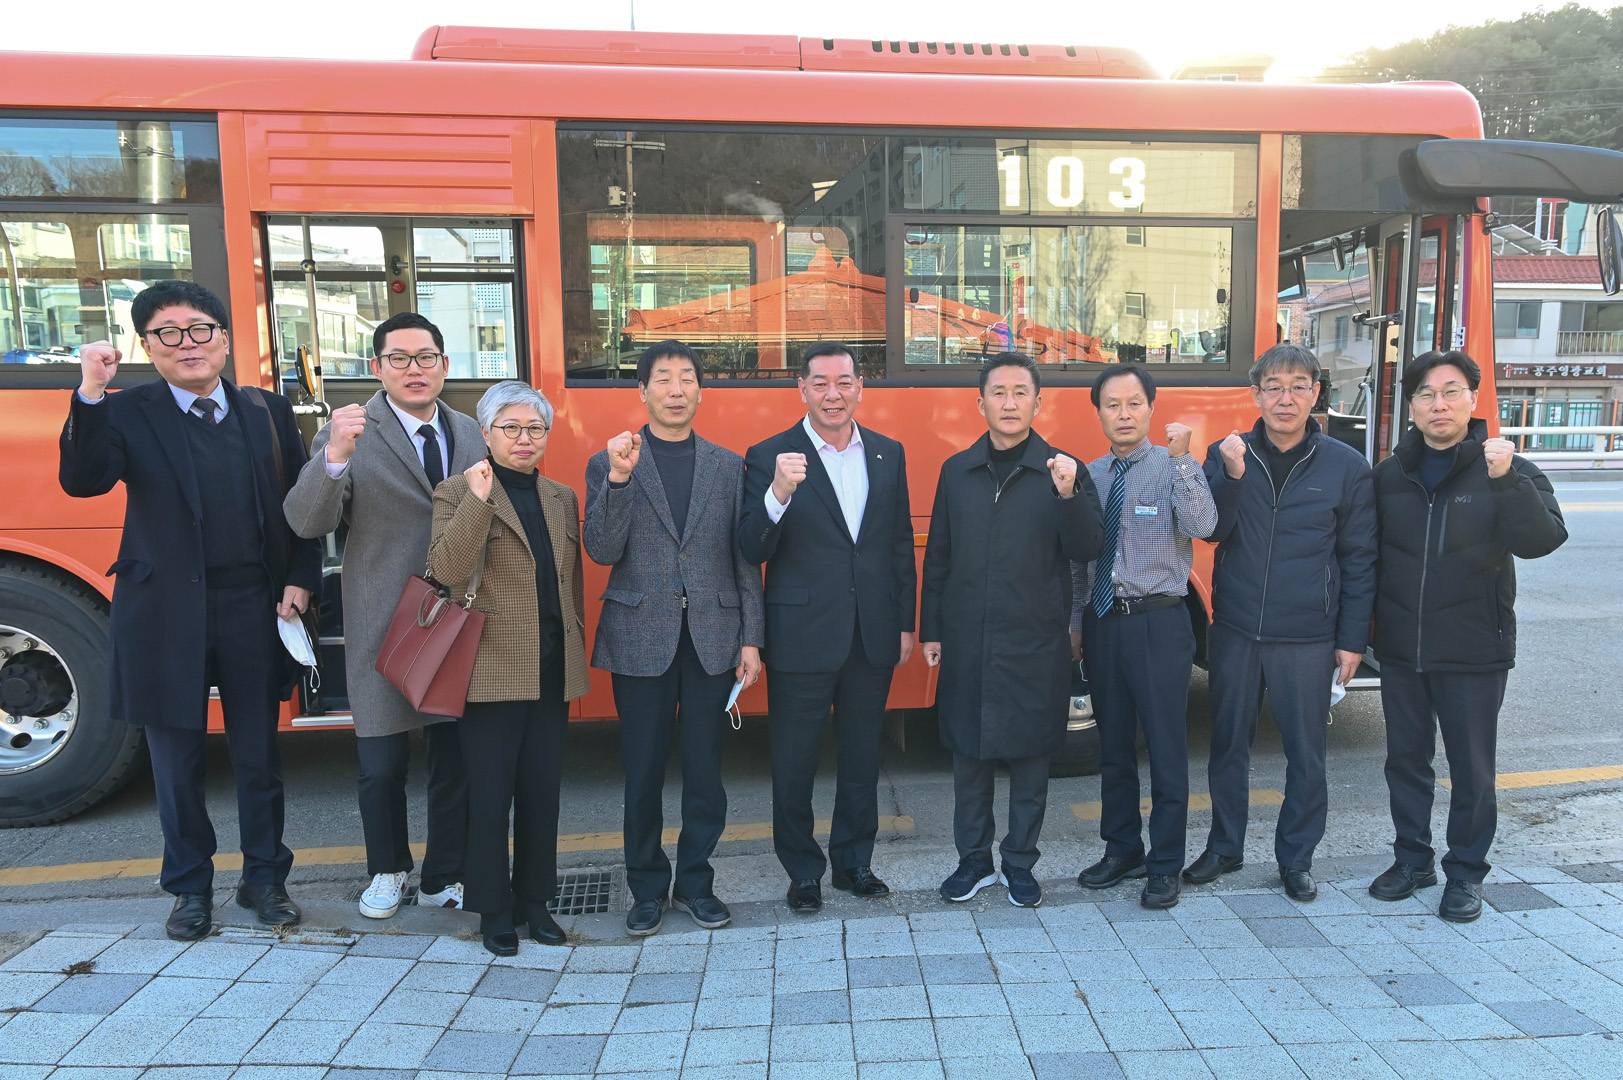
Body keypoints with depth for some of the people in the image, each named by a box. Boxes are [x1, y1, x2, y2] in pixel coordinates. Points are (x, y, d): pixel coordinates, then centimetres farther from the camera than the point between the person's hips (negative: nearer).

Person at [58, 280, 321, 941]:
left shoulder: (268, 413, 6)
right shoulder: (129, 415, 0)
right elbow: (82, 481, -17)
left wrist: (299, 583, -1)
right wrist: (91, 395, -26)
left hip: (253, 612, 1)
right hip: (167, 617, -1)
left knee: (258, 757, 11)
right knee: (178, 762, 12)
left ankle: (264, 879, 28)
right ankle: (190, 887, 29)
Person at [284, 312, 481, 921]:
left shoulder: (472, 436, 7)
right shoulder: (351, 433, -6)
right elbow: (306, 523, -16)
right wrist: (334, 457, -33)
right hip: (384, 628, -3)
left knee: (456, 760, 10)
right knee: (381, 764, 6)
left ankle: (443, 880, 29)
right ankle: (387, 871, 34)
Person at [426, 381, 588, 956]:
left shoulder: (562, 498, 13)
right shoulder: (458, 491, -2)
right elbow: (448, 571, -16)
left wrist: (576, 657, 16)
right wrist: (478, 500, -23)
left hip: (552, 670, 5)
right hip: (492, 668, -5)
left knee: (542, 790, 11)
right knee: (490, 792, 4)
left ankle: (534, 898, 26)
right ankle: (493, 908, 19)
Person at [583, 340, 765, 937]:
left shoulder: (728, 466, 9)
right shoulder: (608, 464, 4)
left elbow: (745, 558, 8)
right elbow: (601, 552, -7)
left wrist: (751, 638, 2)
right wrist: (619, 479, -18)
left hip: (714, 638, 2)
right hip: (641, 637, -1)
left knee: (705, 770, 8)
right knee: (643, 771, 8)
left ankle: (695, 882, 26)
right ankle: (647, 888, 24)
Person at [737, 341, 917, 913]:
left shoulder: (888, 454, 6)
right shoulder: (769, 457, -6)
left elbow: (901, 543, 10)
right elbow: (752, 551, -13)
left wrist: (905, 623, 8)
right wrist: (779, 493, -30)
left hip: (873, 638, 4)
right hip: (802, 639, -3)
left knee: (862, 757, 16)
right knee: (794, 763, 9)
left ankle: (854, 860, 34)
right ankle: (802, 870, 27)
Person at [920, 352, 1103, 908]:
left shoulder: (1062, 471, -1)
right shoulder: (956, 471, 6)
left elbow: (1085, 549, -9)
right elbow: (938, 557, 9)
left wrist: (1068, 495, -26)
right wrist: (931, 629, 8)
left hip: (1035, 645, -2)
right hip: (967, 643, 2)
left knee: (1029, 755, 8)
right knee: (968, 751, 10)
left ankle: (1019, 863, 24)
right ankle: (974, 860, 25)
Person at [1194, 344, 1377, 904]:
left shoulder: (1346, 467, -2)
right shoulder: (1227, 455, 2)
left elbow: (1359, 560, 2)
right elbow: (1211, 531, -6)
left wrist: (1352, 639, 0)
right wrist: (1231, 475, -20)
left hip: (1307, 638, -1)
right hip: (1235, 631, 2)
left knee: (1307, 753, 7)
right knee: (1228, 744, 12)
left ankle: (1296, 858, 25)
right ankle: (1225, 846, 29)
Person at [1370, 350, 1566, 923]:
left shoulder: (1508, 471, -4)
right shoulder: (1389, 475, 4)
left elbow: (1542, 539, -19)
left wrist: (1507, 480, -32)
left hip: (1474, 653, -3)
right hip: (1400, 649, 3)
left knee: (1472, 767, 7)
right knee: (1406, 758, 13)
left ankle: (1465, 871, 24)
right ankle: (1413, 859, 30)